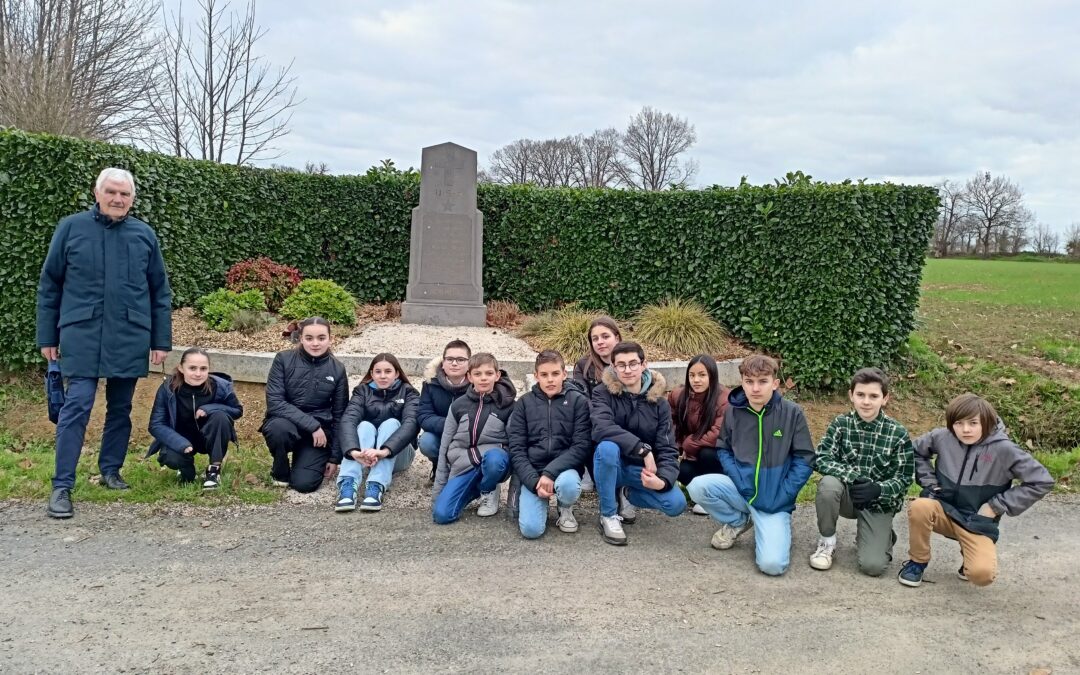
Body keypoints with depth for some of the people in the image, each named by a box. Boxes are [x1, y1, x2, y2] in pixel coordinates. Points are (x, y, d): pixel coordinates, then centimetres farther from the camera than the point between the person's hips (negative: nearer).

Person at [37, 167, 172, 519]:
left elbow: (160, 292, 9)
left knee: (120, 408, 11)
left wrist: (161, 340, 5)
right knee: (76, 406, -7)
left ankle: (110, 470, 26)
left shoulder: (145, 235, 6)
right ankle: (62, 486, -1)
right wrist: (47, 337, 3)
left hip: (130, 340, 2)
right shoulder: (71, 228, 1)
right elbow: (49, 285, 5)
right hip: (82, 336, -2)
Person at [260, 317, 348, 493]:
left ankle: (308, 460, 20)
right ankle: (280, 472, -4)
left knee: (305, 483, -17)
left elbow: (339, 416, 3)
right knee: (278, 427, -36)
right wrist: (312, 424, -24)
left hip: (320, 431, 1)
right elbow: (274, 402, -17)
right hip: (286, 424, 0)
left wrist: (335, 457, 1)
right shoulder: (284, 359, -9)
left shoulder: (337, 370, -3)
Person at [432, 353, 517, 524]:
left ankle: (488, 491, -5)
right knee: (441, 514, -17)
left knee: (493, 458, -40)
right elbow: (445, 445, 9)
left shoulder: (507, 405, -2)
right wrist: (439, 487, 8)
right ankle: (475, 488, 12)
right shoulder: (458, 405, 5)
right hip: (463, 465, 2)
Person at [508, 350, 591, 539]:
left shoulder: (578, 401, -1)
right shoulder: (524, 403, 4)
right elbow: (516, 449, -1)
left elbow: (581, 446, -8)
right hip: (532, 472, 1)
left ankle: (565, 509, 0)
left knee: (568, 486, -37)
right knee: (531, 529, -21)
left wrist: (550, 472, -20)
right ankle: (533, 500, 15)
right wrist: (534, 482, -15)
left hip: (563, 468, -1)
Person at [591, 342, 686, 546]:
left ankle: (626, 494, 9)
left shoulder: (659, 402, -5)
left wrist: (663, 480, -29)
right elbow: (601, 429, -31)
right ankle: (608, 516, -16)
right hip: (612, 466, -2)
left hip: (641, 470, 2)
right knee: (608, 447, -36)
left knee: (676, 504, -22)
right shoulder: (603, 393, -12)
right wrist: (643, 449, -36)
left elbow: (667, 449, -9)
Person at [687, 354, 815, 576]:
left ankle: (769, 527, 13)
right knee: (698, 486, -25)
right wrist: (739, 482, -10)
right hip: (741, 489, 3)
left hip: (775, 500, -3)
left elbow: (804, 460, -6)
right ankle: (737, 521, 5)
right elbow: (724, 450, 7)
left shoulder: (792, 413, -9)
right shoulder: (733, 411, -3)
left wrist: (780, 496, -13)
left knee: (772, 564, -23)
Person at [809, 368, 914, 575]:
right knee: (828, 484, -35)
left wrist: (878, 489, -27)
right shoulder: (841, 424, -7)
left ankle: (883, 536, 19)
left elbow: (904, 479, -7)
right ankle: (827, 541, -9)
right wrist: (853, 477, -29)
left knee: (872, 566, -18)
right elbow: (821, 459, -14)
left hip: (878, 503, -1)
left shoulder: (898, 434, -10)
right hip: (847, 495, 1)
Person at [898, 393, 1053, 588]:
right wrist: (929, 481, -1)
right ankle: (917, 561, -6)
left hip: (979, 523, -2)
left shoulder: (1004, 449, -16)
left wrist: (998, 505, -10)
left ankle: (972, 553, 13)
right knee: (919, 507, -33)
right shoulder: (942, 437, -7)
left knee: (981, 573, -27)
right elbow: (915, 451, 13)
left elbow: (1042, 482, -11)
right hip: (944, 509, 2)